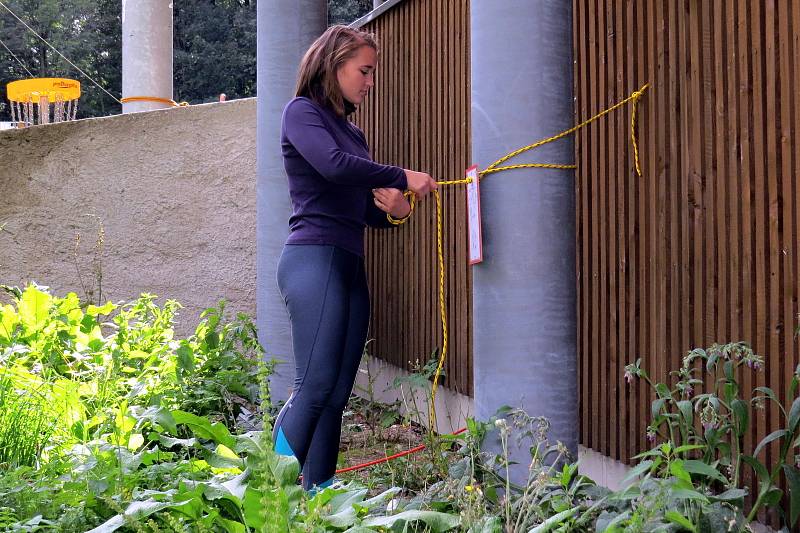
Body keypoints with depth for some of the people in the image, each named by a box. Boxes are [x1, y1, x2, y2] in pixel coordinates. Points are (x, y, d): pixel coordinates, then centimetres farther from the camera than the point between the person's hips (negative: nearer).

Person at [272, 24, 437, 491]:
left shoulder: (354, 133, 22)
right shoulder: (302, 112, 0)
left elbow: (368, 211, 23)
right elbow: (334, 166, -20)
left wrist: (396, 209, 0)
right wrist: (403, 177, -11)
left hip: (352, 268, 8)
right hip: (314, 260, -8)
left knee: (337, 395, 4)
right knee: (315, 387, -15)